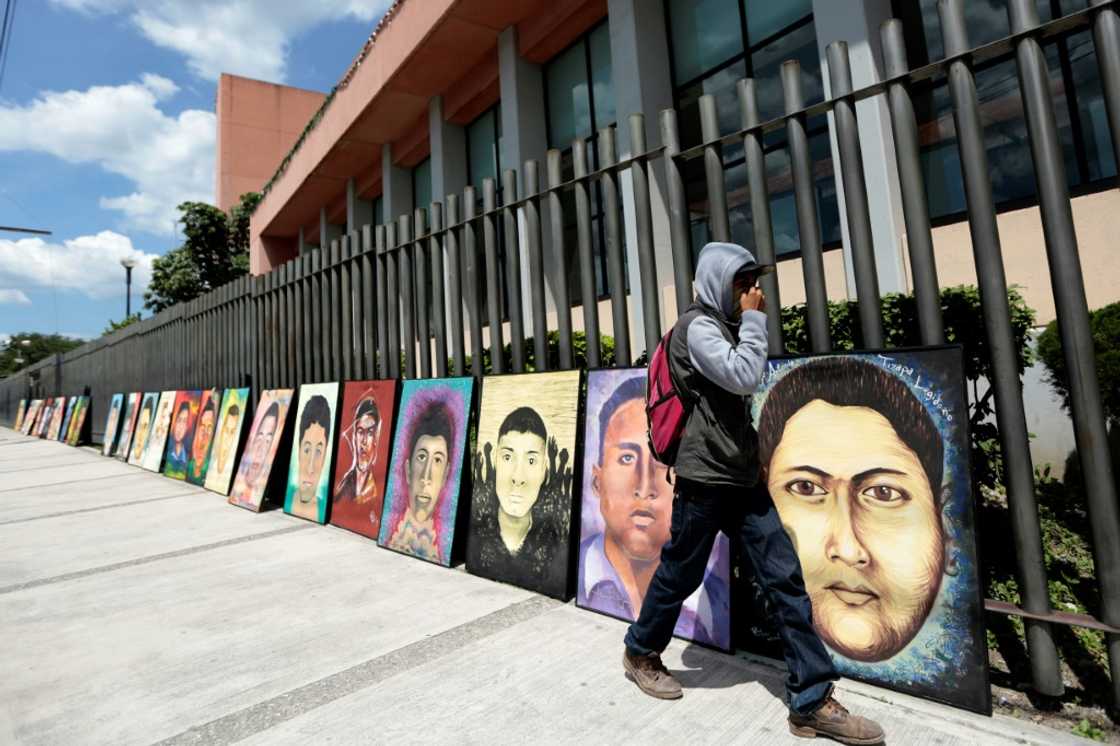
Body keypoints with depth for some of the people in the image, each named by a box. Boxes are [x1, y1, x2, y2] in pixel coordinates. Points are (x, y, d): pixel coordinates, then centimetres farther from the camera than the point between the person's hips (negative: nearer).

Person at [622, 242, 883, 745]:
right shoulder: (696, 325, -11)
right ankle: (640, 653, 33)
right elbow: (745, 377, -21)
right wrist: (754, 320, -12)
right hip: (705, 477, -8)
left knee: (786, 578, 4)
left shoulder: (726, 327, 18)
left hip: (743, 477, 8)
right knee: (679, 576, 8)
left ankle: (812, 702, 14)